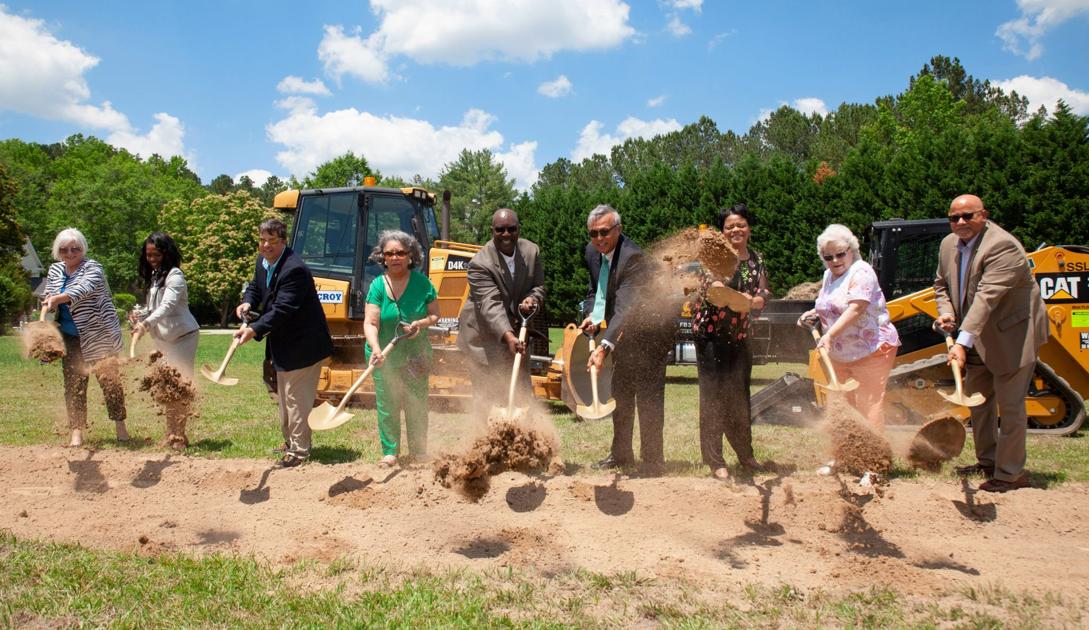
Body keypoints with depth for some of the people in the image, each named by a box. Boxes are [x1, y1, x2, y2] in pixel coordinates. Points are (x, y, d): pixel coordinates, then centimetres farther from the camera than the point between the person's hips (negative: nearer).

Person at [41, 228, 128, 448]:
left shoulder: (92, 268, -10)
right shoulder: (55, 270, 9)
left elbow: (84, 289, -29)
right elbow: (48, 298, 16)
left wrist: (56, 299, -44)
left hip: (98, 334, -5)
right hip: (70, 337, 5)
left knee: (108, 378, -4)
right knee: (73, 383, 3)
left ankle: (120, 426, 9)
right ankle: (77, 432, 8)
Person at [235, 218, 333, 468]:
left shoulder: (294, 269, -26)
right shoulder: (262, 261, 4)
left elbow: (282, 310, -31)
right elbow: (256, 286, 20)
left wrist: (254, 330, -38)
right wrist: (247, 302, -3)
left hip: (303, 345, -10)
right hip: (282, 345, 10)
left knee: (296, 399, -3)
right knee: (284, 397, 22)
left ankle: (299, 451, 8)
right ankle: (290, 441, 38)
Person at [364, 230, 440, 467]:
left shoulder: (421, 282, -6)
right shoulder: (378, 285, -10)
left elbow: (435, 314, 2)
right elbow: (370, 323, -16)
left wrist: (421, 323, -20)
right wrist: (375, 349, -33)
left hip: (416, 354, 1)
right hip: (385, 356, -1)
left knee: (417, 404, 9)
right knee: (387, 405, 4)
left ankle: (419, 451, 24)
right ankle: (390, 452, 18)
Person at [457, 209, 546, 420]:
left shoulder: (531, 252, -5)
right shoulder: (480, 263, -24)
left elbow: (538, 287, 4)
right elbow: (490, 305, -33)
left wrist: (532, 299, -21)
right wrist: (508, 336, -47)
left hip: (515, 330, 6)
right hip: (485, 335, -6)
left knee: (523, 391, 13)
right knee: (488, 395, -6)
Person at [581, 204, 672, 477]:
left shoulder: (633, 257, -32)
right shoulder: (592, 252, -5)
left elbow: (625, 307, -41)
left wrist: (605, 347, -51)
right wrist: (592, 316, -10)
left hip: (650, 330, -8)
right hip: (624, 333, 9)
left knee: (648, 396, -7)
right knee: (620, 393, 17)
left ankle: (652, 461, 2)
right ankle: (621, 453, 32)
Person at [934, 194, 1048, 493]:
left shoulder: (1002, 247, -26)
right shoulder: (949, 245, 0)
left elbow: (986, 298, -36)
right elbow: (941, 284, 15)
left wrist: (963, 342, -42)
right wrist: (946, 311, -6)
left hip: (1013, 334, -9)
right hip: (979, 338, 9)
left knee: (1010, 404, -3)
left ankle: (1010, 474, 9)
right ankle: (988, 461, 33)